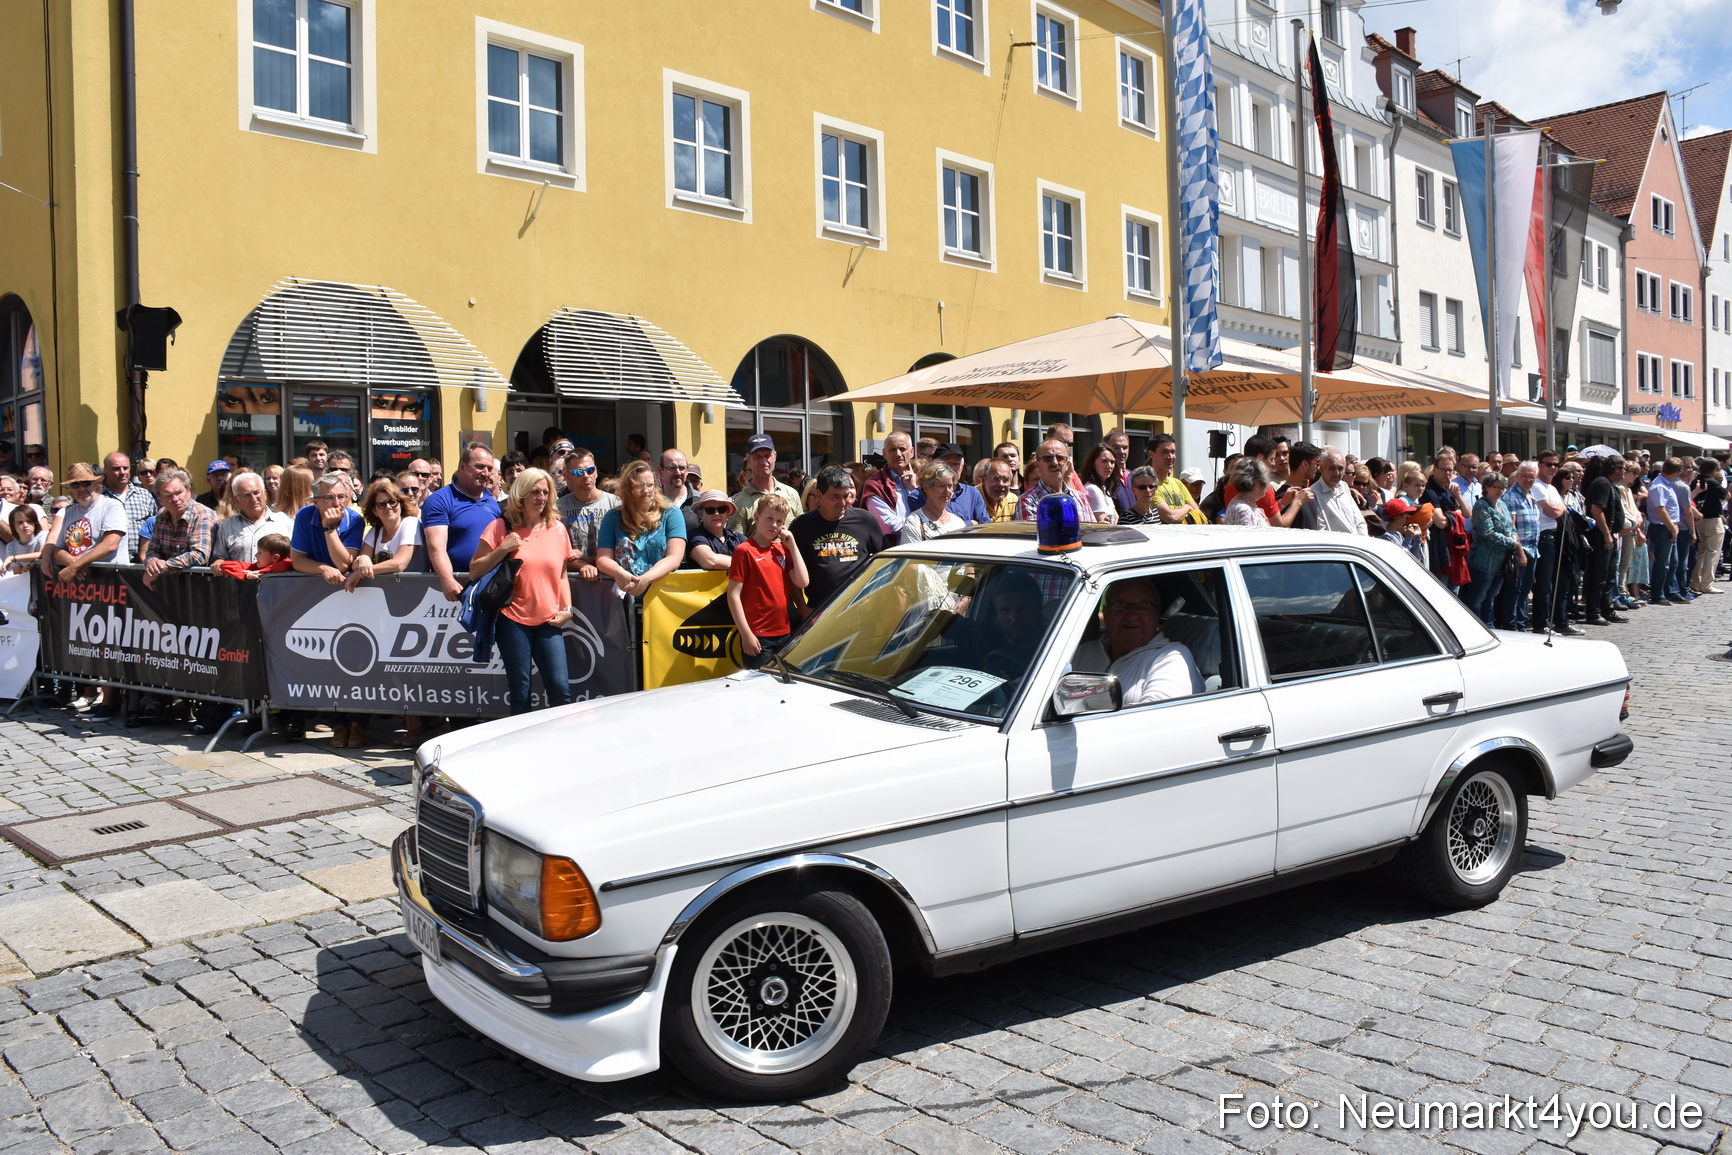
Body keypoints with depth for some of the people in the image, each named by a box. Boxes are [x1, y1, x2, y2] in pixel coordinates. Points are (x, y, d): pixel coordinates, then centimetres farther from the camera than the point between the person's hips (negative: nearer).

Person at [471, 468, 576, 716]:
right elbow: (474, 572, 0)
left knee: (560, 687, -6)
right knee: (520, 692, 3)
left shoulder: (557, 529, 9)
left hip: (548, 621, 2)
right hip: (513, 620, -2)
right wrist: (502, 550, -12)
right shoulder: (501, 527, 0)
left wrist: (566, 608, 4)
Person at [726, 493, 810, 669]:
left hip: (785, 633, 6)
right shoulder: (744, 551, -7)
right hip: (757, 637, -6)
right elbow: (733, 595, -10)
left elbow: (802, 582, 3)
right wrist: (746, 634, -14)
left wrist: (792, 546, 1)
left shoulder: (782, 549, 12)